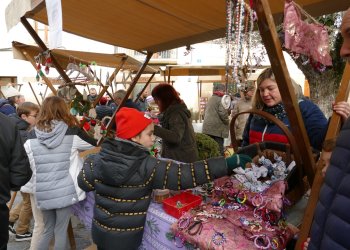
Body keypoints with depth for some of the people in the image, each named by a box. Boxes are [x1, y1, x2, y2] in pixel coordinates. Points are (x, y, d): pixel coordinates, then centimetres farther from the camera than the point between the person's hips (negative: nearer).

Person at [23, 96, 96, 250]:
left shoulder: (32, 136, -1)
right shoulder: (72, 132, -6)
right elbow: (93, 144, 11)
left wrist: (33, 188, 17)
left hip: (43, 193, 3)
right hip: (65, 191, -2)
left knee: (47, 230, 23)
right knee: (61, 231, 13)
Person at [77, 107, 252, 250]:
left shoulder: (99, 158, -14)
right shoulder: (148, 167, -27)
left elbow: (84, 184, 0)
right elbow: (186, 174, -31)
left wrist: (89, 163, 19)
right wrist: (228, 164, -30)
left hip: (100, 231, 4)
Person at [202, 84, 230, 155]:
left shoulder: (210, 99, 17)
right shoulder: (220, 99, -8)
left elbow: (205, 113, 23)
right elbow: (223, 113, -18)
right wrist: (227, 121, -2)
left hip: (207, 128, 8)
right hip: (217, 128, -8)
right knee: (219, 150, -3)